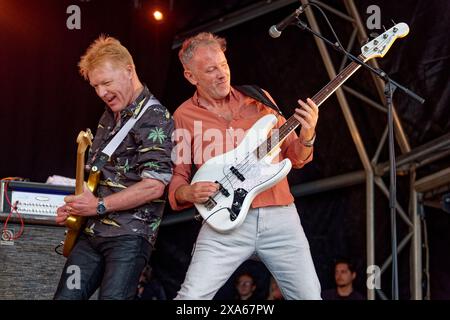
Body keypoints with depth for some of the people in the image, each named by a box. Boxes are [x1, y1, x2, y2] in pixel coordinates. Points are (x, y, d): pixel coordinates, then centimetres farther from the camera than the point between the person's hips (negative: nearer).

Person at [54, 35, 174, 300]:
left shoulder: (155, 118, -11)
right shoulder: (110, 116, 17)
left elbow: (154, 186, -20)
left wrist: (100, 206, -14)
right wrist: (74, 208, 11)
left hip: (130, 237, -8)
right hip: (91, 232, 8)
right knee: (65, 296, 6)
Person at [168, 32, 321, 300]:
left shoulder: (258, 99, 10)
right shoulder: (184, 117, 5)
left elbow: (294, 157, 13)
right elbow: (176, 179, 10)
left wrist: (307, 136, -8)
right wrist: (189, 192, -12)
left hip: (280, 216, 2)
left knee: (309, 295, 2)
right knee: (192, 296, -16)